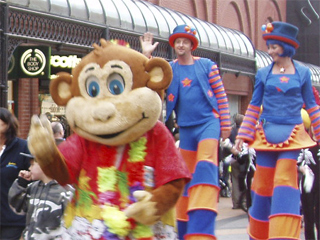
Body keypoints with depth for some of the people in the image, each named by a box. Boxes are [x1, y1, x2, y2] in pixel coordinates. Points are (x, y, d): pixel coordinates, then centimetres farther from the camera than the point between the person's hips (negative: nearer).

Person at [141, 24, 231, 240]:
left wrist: (225, 125, 1)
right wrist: (146, 55, -14)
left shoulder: (207, 66, 2)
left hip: (208, 123, -3)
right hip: (186, 128, 4)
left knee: (205, 167, -21)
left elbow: (221, 96, 3)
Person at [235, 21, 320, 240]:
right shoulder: (263, 74, 4)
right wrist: (243, 136, 4)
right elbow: (254, 106, 9)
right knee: (264, 181, 4)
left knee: (285, 179, -11)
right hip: (266, 132, 1)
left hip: (291, 133, -1)